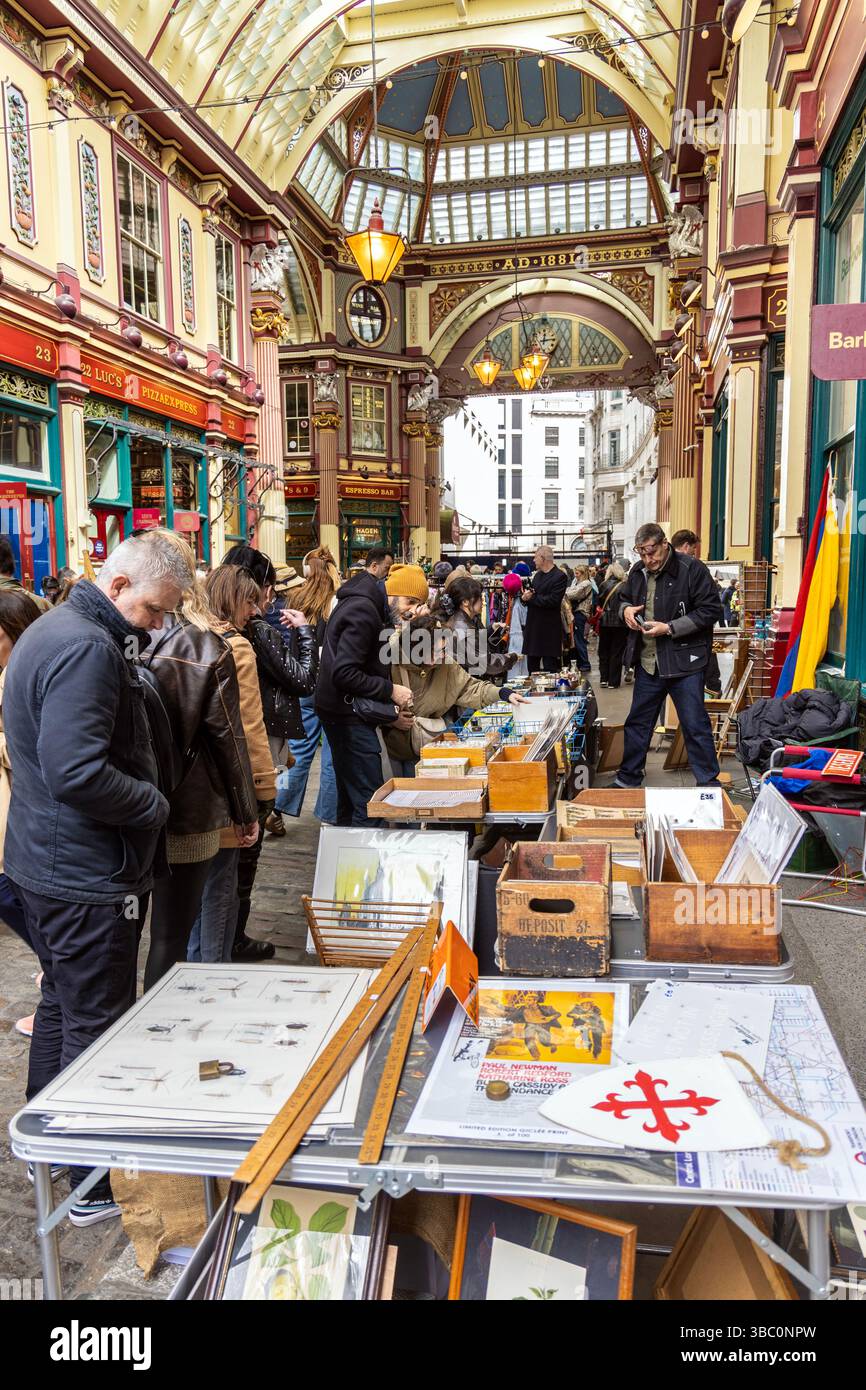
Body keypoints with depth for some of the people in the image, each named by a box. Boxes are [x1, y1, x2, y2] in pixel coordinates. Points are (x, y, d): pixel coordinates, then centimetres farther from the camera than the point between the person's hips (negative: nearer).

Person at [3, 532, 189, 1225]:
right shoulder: (88, 648, -23)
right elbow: (76, 773, -31)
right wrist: (155, 804, -17)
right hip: (87, 879, -11)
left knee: (61, 1004, 24)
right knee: (96, 1026, 3)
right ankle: (95, 1187, 19)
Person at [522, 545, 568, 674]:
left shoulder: (559, 577, -12)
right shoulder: (537, 575, 14)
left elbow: (553, 600, -21)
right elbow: (529, 595, 14)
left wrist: (531, 598, -15)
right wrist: (525, 597, -9)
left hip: (549, 629, -8)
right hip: (533, 627, 8)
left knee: (550, 667, -2)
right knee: (532, 666, 14)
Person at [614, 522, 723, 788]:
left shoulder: (691, 569, -13)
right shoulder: (638, 572, 7)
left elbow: (710, 610, -14)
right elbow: (623, 598, 24)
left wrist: (669, 628, -19)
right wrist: (626, 609, -1)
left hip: (684, 662, -6)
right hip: (647, 663, 6)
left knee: (695, 726, 0)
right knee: (637, 722, 15)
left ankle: (709, 783, 13)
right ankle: (627, 779, 30)